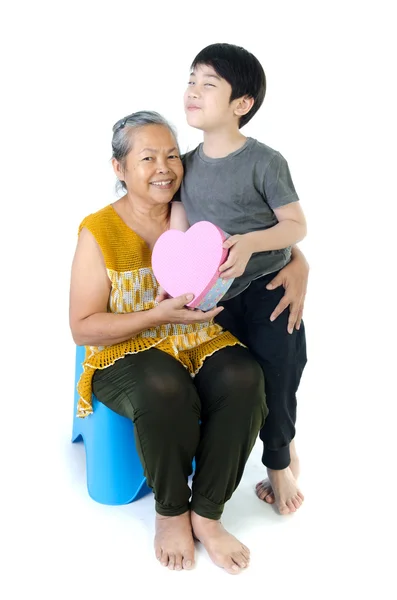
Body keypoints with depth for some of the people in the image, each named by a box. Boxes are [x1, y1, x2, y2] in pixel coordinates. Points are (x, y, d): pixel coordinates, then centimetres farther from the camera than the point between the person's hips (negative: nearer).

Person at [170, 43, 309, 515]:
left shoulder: (265, 162, -14)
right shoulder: (187, 165, 2)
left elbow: (297, 226, -13)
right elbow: (178, 234, 0)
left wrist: (249, 242, -29)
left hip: (269, 294, -5)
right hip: (214, 299, 5)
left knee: (274, 386, 6)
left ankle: (278, 464, 35)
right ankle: (286, 452, 40)